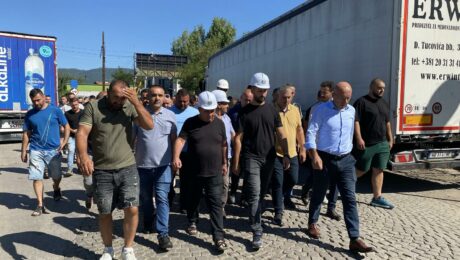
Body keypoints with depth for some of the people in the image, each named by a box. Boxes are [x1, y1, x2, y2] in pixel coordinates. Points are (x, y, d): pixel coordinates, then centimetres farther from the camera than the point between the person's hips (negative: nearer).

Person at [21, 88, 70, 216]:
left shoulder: (55, 110, -3)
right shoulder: (30, 114, 4)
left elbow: (66, 126, 2)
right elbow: (26, 133, 9)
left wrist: (64, 141, -10)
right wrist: (23, 151, 7)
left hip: (53, 150, -1)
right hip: (36, 150, 2)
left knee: (56, 176, 11)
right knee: (37, 178, 1)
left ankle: (56, 189, 45)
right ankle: (40, 205, 11)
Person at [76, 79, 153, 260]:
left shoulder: (130, 107, -1)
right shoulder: (93, 107, -5)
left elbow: (149, 125, -10)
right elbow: (82, 133, -13)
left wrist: (136, 102, -19)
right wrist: (83, 155, -31)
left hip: (128, 168, 1)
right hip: (102, 171, 0)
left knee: (132, 209, -5)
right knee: (104, 213, 11)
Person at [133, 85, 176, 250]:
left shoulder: (170, 115, 3)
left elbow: (174, 139, 9)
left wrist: (175, 159, 8)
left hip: (163, 164, -1)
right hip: (142, 164, 1)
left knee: (162, 198, -5)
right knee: (145, 198, 16)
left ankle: (163, 233, -1)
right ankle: (148, 224, 38)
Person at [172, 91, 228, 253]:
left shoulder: (219, 123, 4)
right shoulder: (190, 123, -4)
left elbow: (223, 144, 13)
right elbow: (180, 139, -16)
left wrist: (224, 163, 13)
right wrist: (176, 157, -33)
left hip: (214, 173, 1)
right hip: (194, 172, 0)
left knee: (216, 204, -1)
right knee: (193, 200, 17)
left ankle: (218, 236, 3)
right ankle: (192, 222, 42)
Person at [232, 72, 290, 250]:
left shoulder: (272, 110, 6)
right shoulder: (245, 112, -3)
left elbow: (281, 135, 7)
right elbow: (238, 139, -3)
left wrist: (286, 155, -1)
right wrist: (236, 163, -5)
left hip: (269, 158, 4)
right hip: (251, 158, -3)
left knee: (262, 194, 14)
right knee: (254, 195, -7)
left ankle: (254, 217, 35)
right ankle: (257, 233, -2)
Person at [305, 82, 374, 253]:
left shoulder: (351, 111, 8)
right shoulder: (322, 110, -9)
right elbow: (311, 133, -13)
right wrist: (315, 156, -22)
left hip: (346, 160, 4)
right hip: (325, 159, -4)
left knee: (350, 199, -2)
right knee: (318, 195, 12)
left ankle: (354, 239, 0)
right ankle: (312, 223, 35)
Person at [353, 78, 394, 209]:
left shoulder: (384, 103, 15)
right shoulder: (362, 102, -9)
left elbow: (387, 123, 22)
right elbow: (355, 121, -17)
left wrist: (390, 139, 18)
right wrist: (359, 139, -23)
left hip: (382, 144, 7)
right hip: (366, 145, -7)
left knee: (378, 170, 8)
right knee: (361, 170, 3)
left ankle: (377, 198, 15)